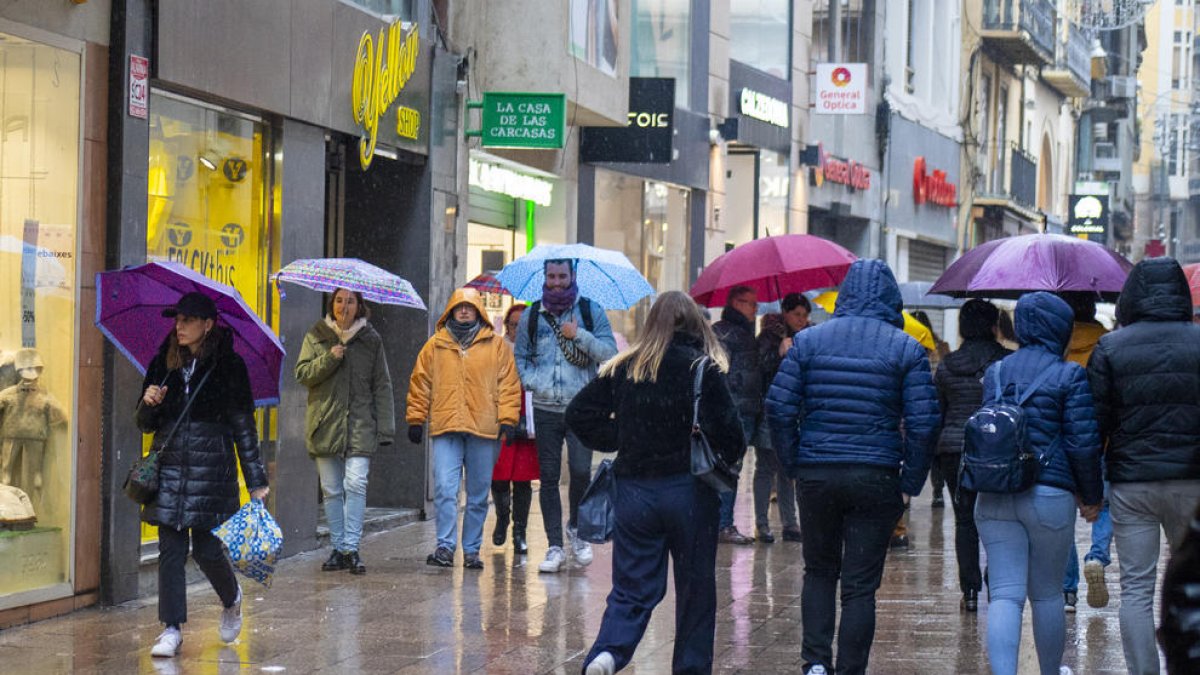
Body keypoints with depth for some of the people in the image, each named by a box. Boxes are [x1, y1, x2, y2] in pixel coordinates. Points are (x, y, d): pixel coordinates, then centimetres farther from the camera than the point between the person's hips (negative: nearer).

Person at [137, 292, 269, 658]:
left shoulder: (228, 366, -1)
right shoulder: (163, 364, 9)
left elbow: (244, 425, 0)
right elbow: (145, 425, 15)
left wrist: (256, 481, -2)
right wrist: (149, 405, -9)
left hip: (211, 470, -3)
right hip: (170, 467, 3)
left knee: (206, 549, -2)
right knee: (170, 550, 0)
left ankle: (231, 599, 29)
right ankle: (172, 629, 5)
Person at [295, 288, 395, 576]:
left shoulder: (371, 340, 9)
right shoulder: (316, 336, 10)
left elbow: (382, 386, 8)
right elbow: (302, 374, 3)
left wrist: (385, 428, 2)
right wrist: (328, 359, -14)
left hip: (360, 425, -1)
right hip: (325, 425, 1)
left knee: (356, 484, -13)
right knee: (331, 489, 4)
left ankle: (351, 547, -10)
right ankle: (338, 548, 12)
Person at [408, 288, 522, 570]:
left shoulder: (496, 345, 8)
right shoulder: (435, 345, 11)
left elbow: (508, 385, 5)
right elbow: (420, 383, 12)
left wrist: (507, 419, -5)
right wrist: (416, 419, 6)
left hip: (484, 430, 0)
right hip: (445, 430, 0)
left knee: (479, 494, 6)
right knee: (445, 489, -12)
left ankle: (472, 550, 14)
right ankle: (445, 546, -10)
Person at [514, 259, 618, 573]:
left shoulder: (591, 311, 5)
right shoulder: (531, 316, 10)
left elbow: (610, 353, -1)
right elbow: (520, 357, 16)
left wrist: (579, 335, -13)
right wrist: (533, 381, -2)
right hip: (545, 409, 2)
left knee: (580, 470, -14)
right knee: (548, 477, 2)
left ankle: (576, 528, 13)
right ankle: (555, 547, 8)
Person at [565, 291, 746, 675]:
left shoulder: (624, 368, 3)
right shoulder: (704, 369, -8)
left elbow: (579, 415, 5)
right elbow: (726, 430, -14)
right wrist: (731, 457, 7)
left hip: (633, 491, 3)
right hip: (689, 492, -2)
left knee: (632, 589, 6)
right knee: (696, 590, 12)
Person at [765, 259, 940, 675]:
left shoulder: (808, 341, 3)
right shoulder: (906, 349, -1)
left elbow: (779, 409, -2)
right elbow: (923, 423, -7)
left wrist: (793, 466, 7)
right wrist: (911, 484, 1)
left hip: (815, 475, 2)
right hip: (876, 480, -1)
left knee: (819, 571, 19)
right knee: (860, 585, 4)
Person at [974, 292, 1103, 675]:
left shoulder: (995, 373, 10)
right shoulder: (1069, 375, -5)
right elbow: (1083, 443, -7)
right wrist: (1091, 496, 5)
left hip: (993, 497, 3)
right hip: (1049, 496, -3)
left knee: (1004, 594, -3)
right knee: (1047, 594, 12)